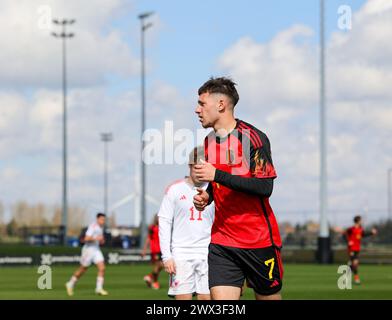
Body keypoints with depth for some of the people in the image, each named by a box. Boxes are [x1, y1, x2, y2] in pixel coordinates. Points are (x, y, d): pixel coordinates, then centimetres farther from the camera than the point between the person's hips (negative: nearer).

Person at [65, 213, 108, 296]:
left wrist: (102, 240, 6)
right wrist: (97, 238, -31)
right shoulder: (93, 226, -17)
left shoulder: (101, 227, 10)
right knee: (83, 269, 5)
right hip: (88, 249, -7)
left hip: (96, 249, 7)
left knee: (102, 268, -10)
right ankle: (71, 284, 24)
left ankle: (99, 288, -9)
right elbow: (86, 239, -25)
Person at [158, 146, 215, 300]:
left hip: (207, 254, 1)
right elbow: (164, 223, 2)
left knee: (207, 297, -5)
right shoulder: (175, 189, 3)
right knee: (183, 297, -6)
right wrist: (166, 256, -5)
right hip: (181, 252, -1)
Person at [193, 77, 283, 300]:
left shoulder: (252, 137, -11)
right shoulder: (209, 142, 12)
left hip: (259, 240, -5)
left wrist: (217, 175, -23)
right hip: (222, 242, 5)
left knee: (269, 297, 5)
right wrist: (206, 197, 4)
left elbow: (265, 187, -20)